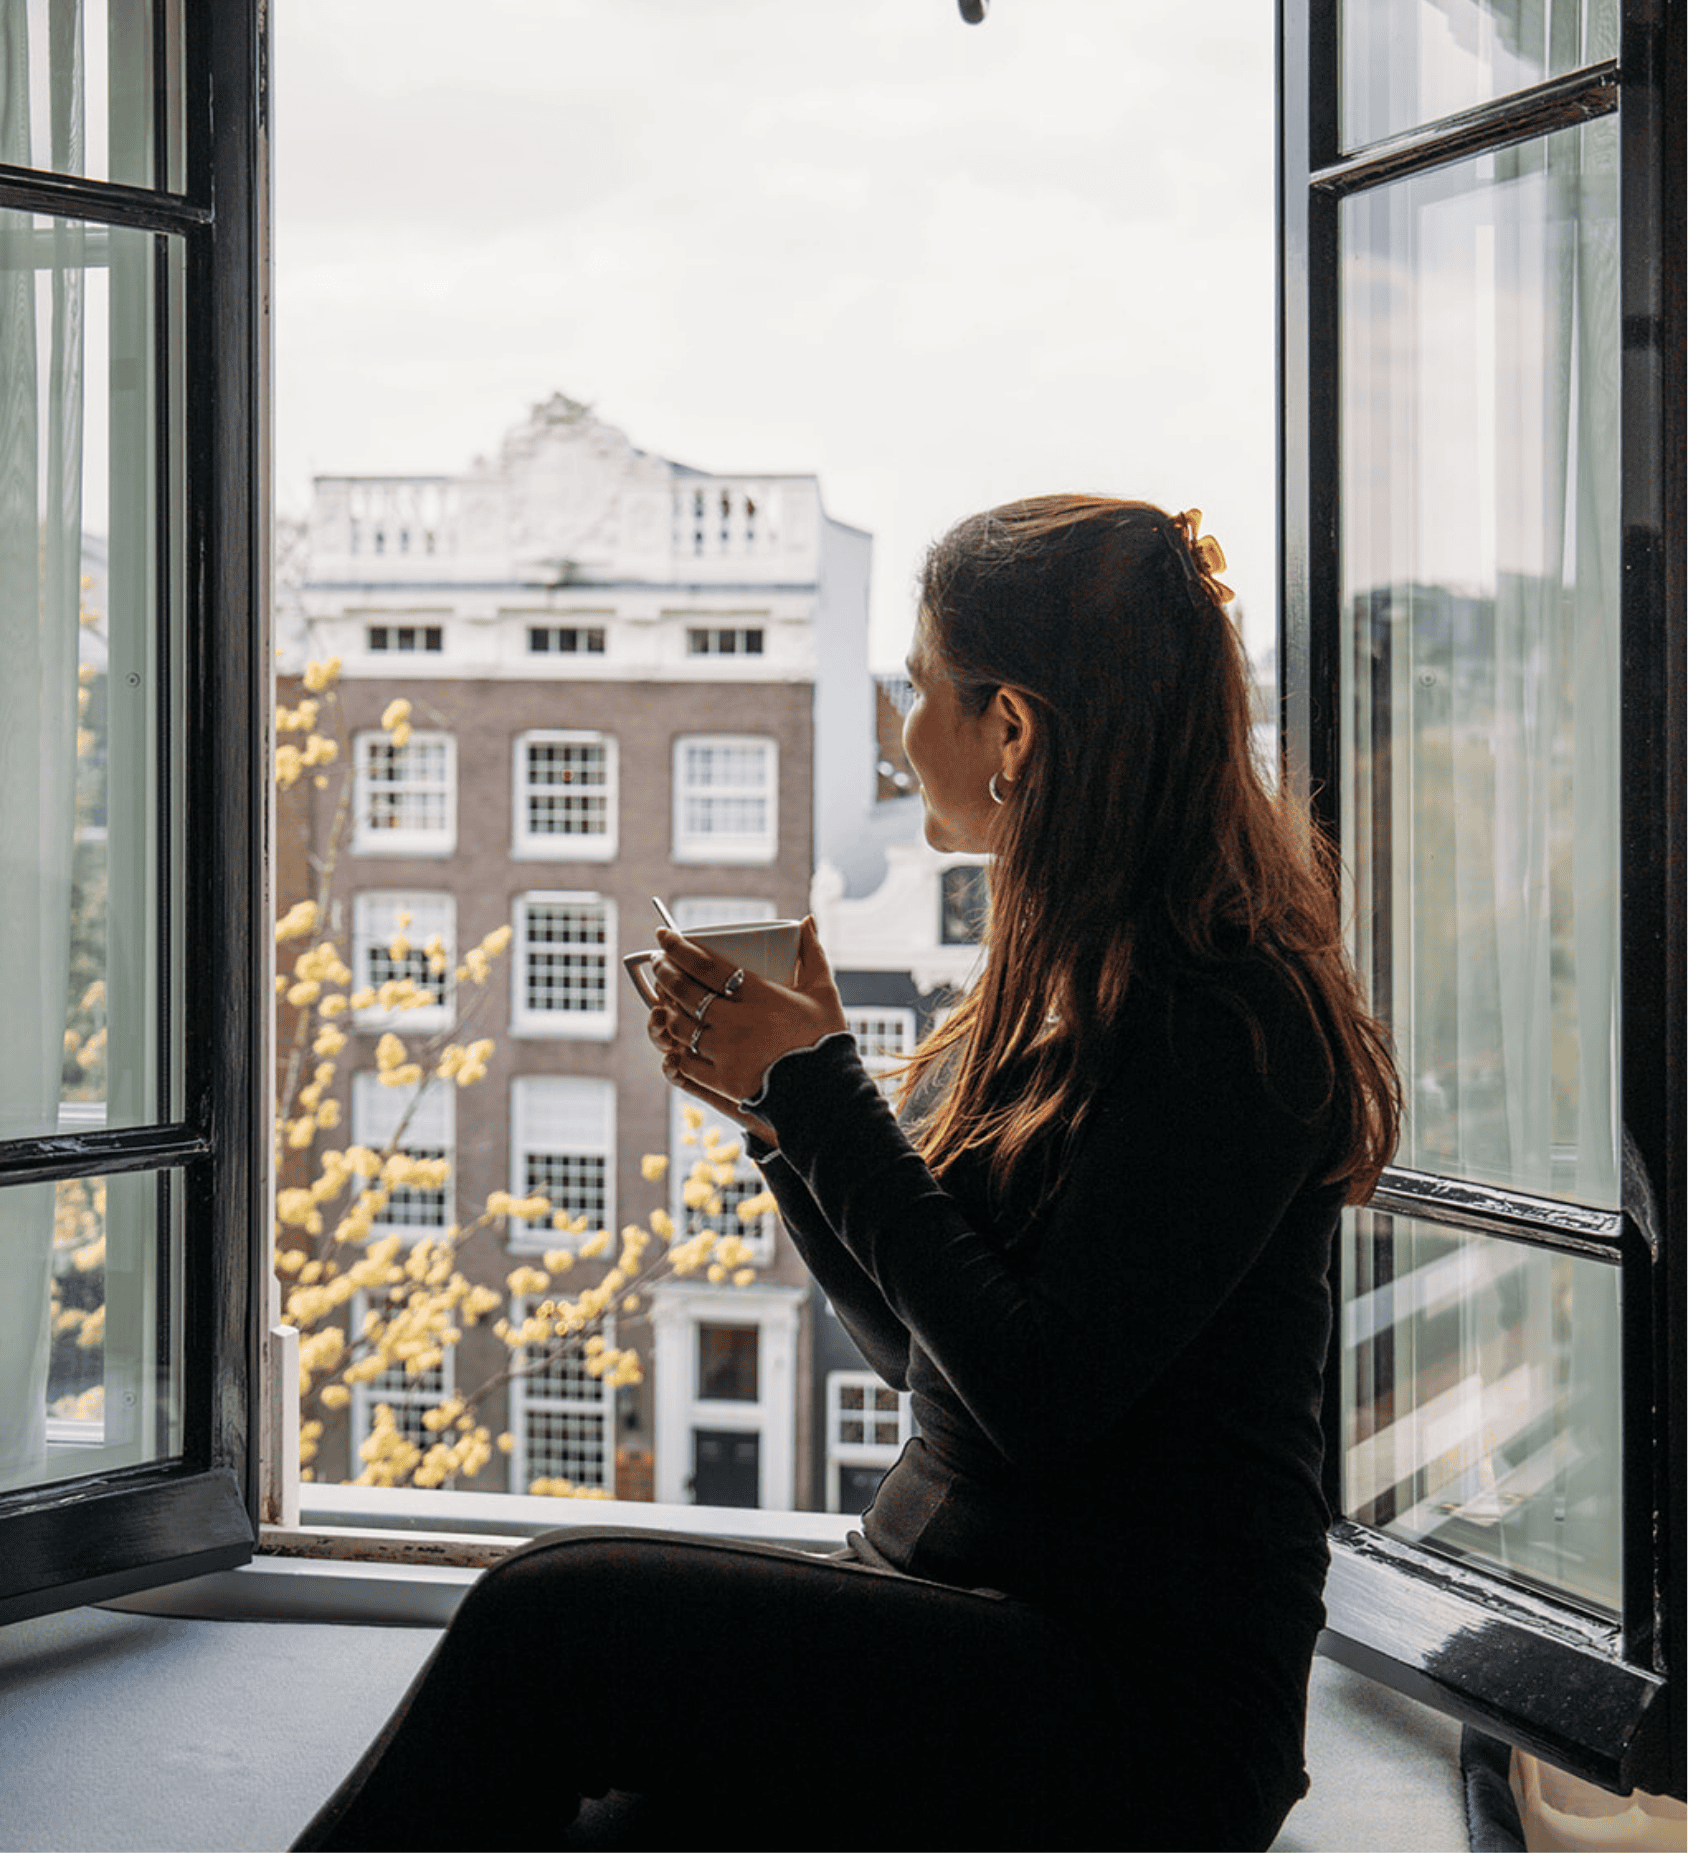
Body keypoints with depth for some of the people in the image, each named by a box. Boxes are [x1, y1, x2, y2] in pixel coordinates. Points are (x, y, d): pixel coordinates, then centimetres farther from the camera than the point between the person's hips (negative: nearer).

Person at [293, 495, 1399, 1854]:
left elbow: (1037, 1392, -21)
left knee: (548, 1620, -21)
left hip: (1139, 1709, -8)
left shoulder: (1227, 1025, -14)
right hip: (966, 1616, 8)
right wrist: (777, 1102, 5)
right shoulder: (1057, 986, 14)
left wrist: (819, 1091, -13)